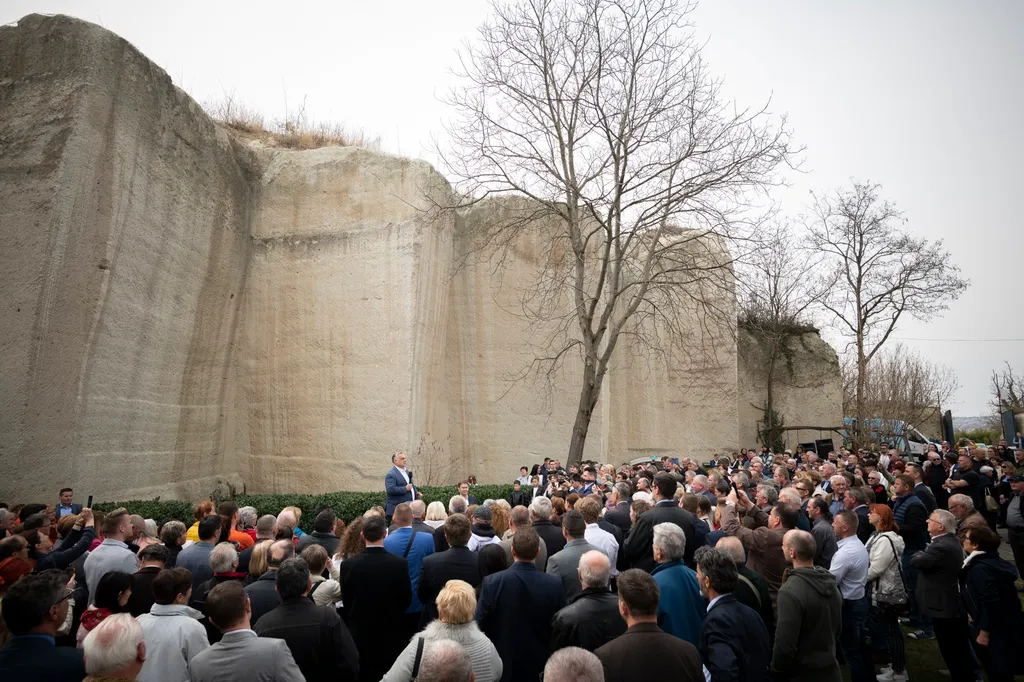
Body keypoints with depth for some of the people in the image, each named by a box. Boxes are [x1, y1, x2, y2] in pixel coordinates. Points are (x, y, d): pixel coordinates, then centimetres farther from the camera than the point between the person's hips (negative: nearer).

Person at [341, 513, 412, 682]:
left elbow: (345, 601, -2)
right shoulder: (400, 563, -16)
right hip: (391, 633, 0)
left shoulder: (348, 564, -14)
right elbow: (407, 599, -4)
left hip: (359, 634, 1)